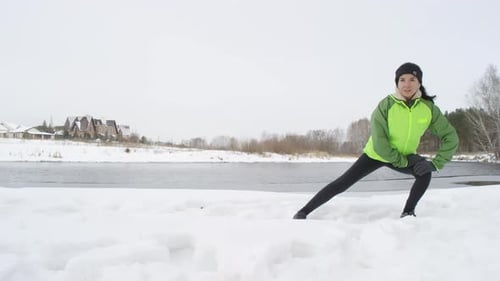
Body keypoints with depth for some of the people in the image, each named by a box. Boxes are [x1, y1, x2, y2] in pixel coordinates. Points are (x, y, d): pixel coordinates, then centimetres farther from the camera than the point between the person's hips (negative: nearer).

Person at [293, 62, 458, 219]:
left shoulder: (429, 108, -18)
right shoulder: (386, 105, -28)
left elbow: (450, 136, -9)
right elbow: (379, 143, -29)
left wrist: (436, 163, -19)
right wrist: (403, 161, -22)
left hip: (406, 157, 3)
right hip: (376, 154, -3)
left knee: (425, 173, -24)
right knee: (342, 184, -10)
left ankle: (407, 212, -3)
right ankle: (303, 212, -3)